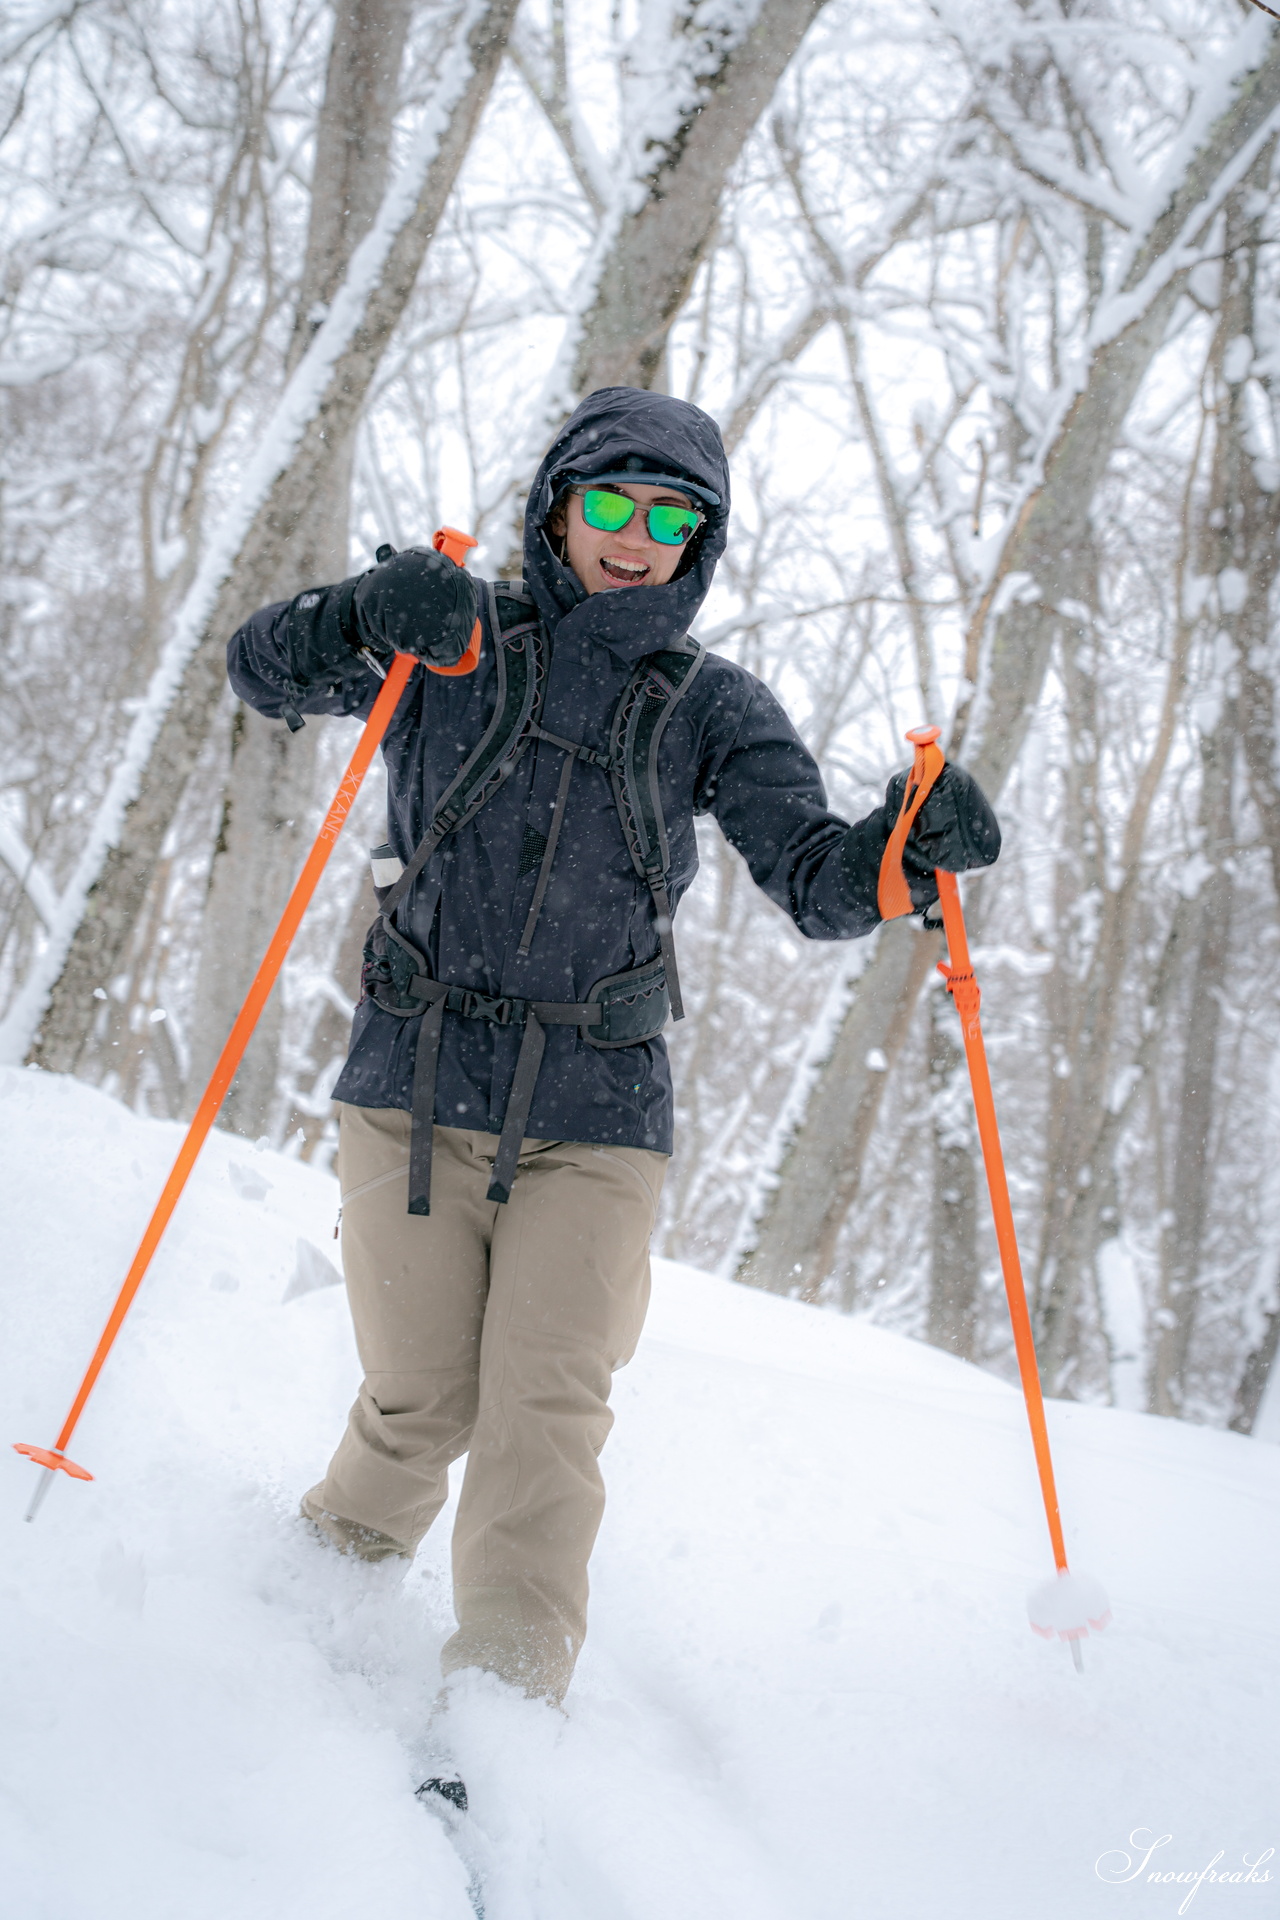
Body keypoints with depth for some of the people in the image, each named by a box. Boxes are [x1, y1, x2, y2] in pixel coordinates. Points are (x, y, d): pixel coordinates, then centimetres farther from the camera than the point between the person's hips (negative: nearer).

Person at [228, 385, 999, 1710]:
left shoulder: (712, 709, 8)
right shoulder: (459, 644, 6)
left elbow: (815, 884, -2)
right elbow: (263, 672, -3)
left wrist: (904, 851, -24)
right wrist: (371, 617, -24)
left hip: (596, 1114, 1)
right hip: (413, 1087, 0)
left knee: (547, 1410, -10)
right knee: (422, 1403, 2)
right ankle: (330, 1569, 32)